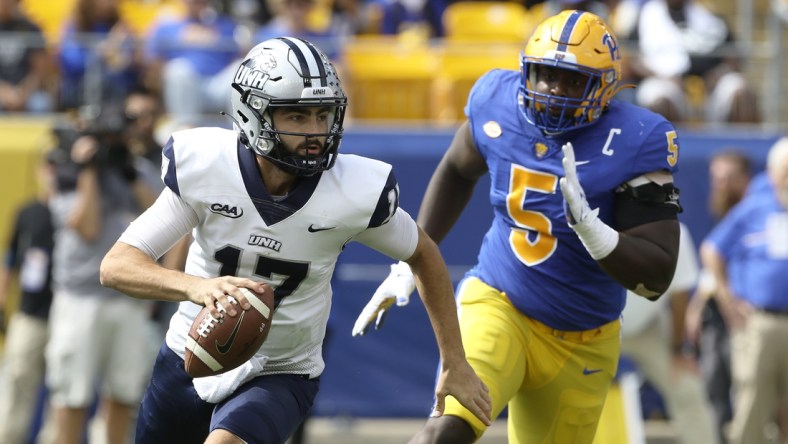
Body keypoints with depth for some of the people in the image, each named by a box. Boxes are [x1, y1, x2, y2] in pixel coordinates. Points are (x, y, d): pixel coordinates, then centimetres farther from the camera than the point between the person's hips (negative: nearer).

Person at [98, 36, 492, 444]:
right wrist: (196, 286, -47)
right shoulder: (200, 166, -22)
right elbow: (116, 266, -27)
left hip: (279, 377, -2)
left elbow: (423, 255, -1)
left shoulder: (357, 192, -22)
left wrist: (455, 364, 1)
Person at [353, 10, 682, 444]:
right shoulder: (499, 103, -8)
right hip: (496, 305, 0)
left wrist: (589, 225, -35)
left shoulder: (634, 143, -17)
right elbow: (457, 170, 17)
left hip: (579, 344, 0)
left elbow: (656, 277, -19)